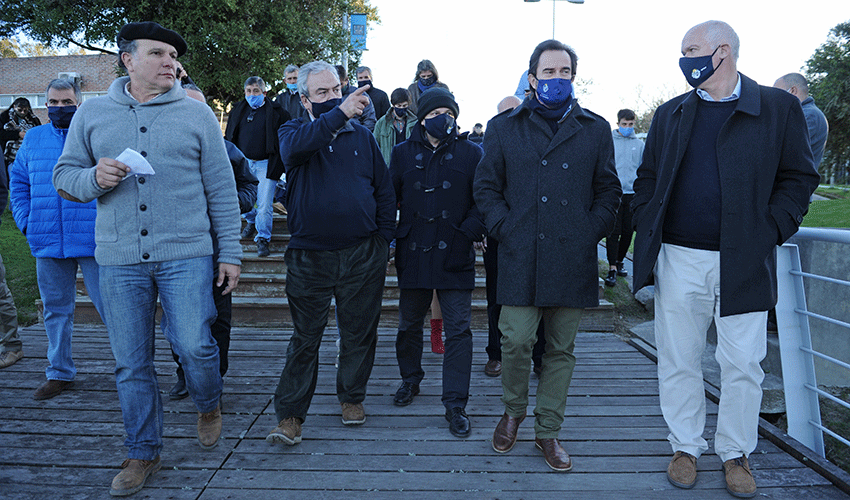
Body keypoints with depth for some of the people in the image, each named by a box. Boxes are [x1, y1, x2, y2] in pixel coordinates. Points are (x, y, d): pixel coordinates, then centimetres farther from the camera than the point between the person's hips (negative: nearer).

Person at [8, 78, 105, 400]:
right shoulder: (33, 139, 13)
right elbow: (18, 181, 19)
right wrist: (26, 222, 8)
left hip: (92, 240, -4)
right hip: (48, 241, 4)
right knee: (56, 308, 12)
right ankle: (59, 373, 25)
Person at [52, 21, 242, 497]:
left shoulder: (196, 114, 4)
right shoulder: (92, 114, 9)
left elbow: (221, 188, 4)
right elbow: (64, 175, 12)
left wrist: (231, 251, 0)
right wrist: (93, 178, -12)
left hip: (185, 255, -2)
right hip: (119, 259, 2)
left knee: (194, 345, -6)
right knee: (131, 363, 8)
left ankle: (209, 406, 29)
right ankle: (143, 453, 25)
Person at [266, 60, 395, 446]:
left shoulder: (361, 136, 10)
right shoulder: (294, 130, 4)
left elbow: (385, 191, 13)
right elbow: (294, 147, -24)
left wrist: (383, 239, 5)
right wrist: (339, 113, -34)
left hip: (362, 255, 2)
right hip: (309, 257, -2)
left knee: (359, 333, 11)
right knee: (305, 338, 3)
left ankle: (352, 398, 30)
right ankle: (289, 415, 14)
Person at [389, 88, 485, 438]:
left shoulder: (470, 154, 5)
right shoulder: (403, 153, 9)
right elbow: (388, 197, 10)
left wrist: (470, 230, -11)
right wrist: (388, 234, -1)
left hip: (455, 256, -2)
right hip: (413, 255, 2)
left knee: (458, 329, -2)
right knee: (409, 324, 15)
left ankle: (456, 403, 6)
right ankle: (410, 380, 38)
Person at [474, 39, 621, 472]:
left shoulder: (595, 129, 12)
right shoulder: (504, 127, 9)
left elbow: (608, 190, 13)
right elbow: (486, 187, 8)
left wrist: (591, 232, 0)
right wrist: (505, 229, -4)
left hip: (573, 259, 2)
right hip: (520, 258, -1)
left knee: (561, 349, 8)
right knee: (516, 341, -5)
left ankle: (548, 431, 24)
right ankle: (513, 411, 24)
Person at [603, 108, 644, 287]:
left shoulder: (639, 144, 12)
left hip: (633, 194, 3)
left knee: (627, 232, 7)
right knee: (613, 231, -8)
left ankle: (619, 261, 24)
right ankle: (612, 268, -7)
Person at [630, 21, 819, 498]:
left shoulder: (780, 108, 3)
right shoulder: (670, 114, 11)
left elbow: (799, 177, 3)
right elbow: (647, 180, 14)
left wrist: (770, 232, -8)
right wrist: (648, 233, 2)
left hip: (744, 262, -2)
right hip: (678, 260, 2)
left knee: (743, 364, 7)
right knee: (679, 361, 8)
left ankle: (736, 453, 26)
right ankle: (686, 446, 25)